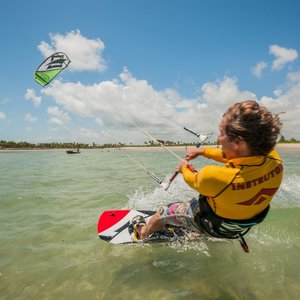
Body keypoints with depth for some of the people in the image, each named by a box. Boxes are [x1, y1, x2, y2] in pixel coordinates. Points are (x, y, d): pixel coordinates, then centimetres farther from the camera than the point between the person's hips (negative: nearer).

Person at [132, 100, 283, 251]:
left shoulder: (214, 176, -43)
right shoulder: (273, 159, -27)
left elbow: (193, 181, -18)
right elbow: (233, 156, -7)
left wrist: (183, 168, 5)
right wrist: (202, 150, 2)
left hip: (213, 226, -5)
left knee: (164, 211, 17)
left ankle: (143, 233, 49)